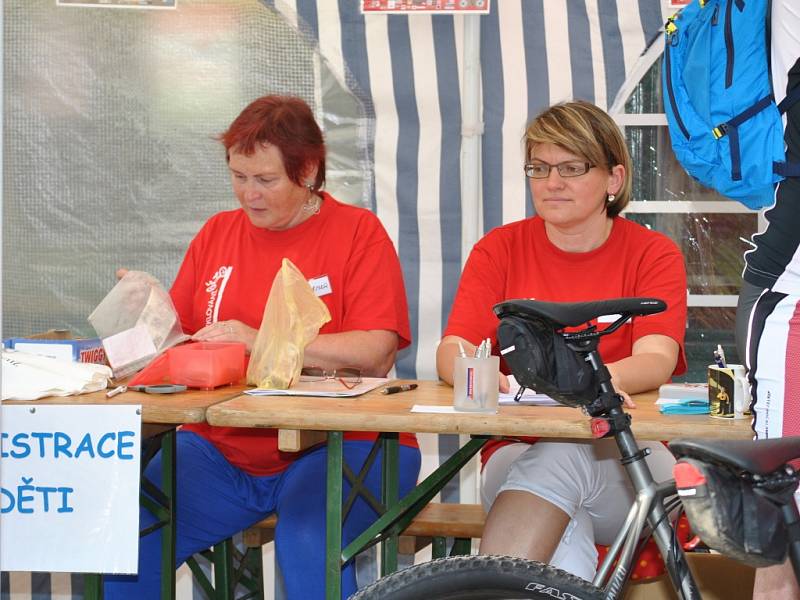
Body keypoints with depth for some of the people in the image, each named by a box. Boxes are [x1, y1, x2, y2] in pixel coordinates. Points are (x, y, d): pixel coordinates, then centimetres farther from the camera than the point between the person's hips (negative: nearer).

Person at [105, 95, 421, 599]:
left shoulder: (358, 231, 0)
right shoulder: (217, 233, 15)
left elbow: (376, 355, -12)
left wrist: (262, 343, -19)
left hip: (337, 445, -4)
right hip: (222, 451, 4)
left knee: (307, 539, -34)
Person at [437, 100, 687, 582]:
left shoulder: (654, 254, 5)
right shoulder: (500, 249, 10)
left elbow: (656, 360, -13)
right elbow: (451, 352, -3)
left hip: (624, 463, -1)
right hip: (518, 451, 1)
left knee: (565, 457, -36)